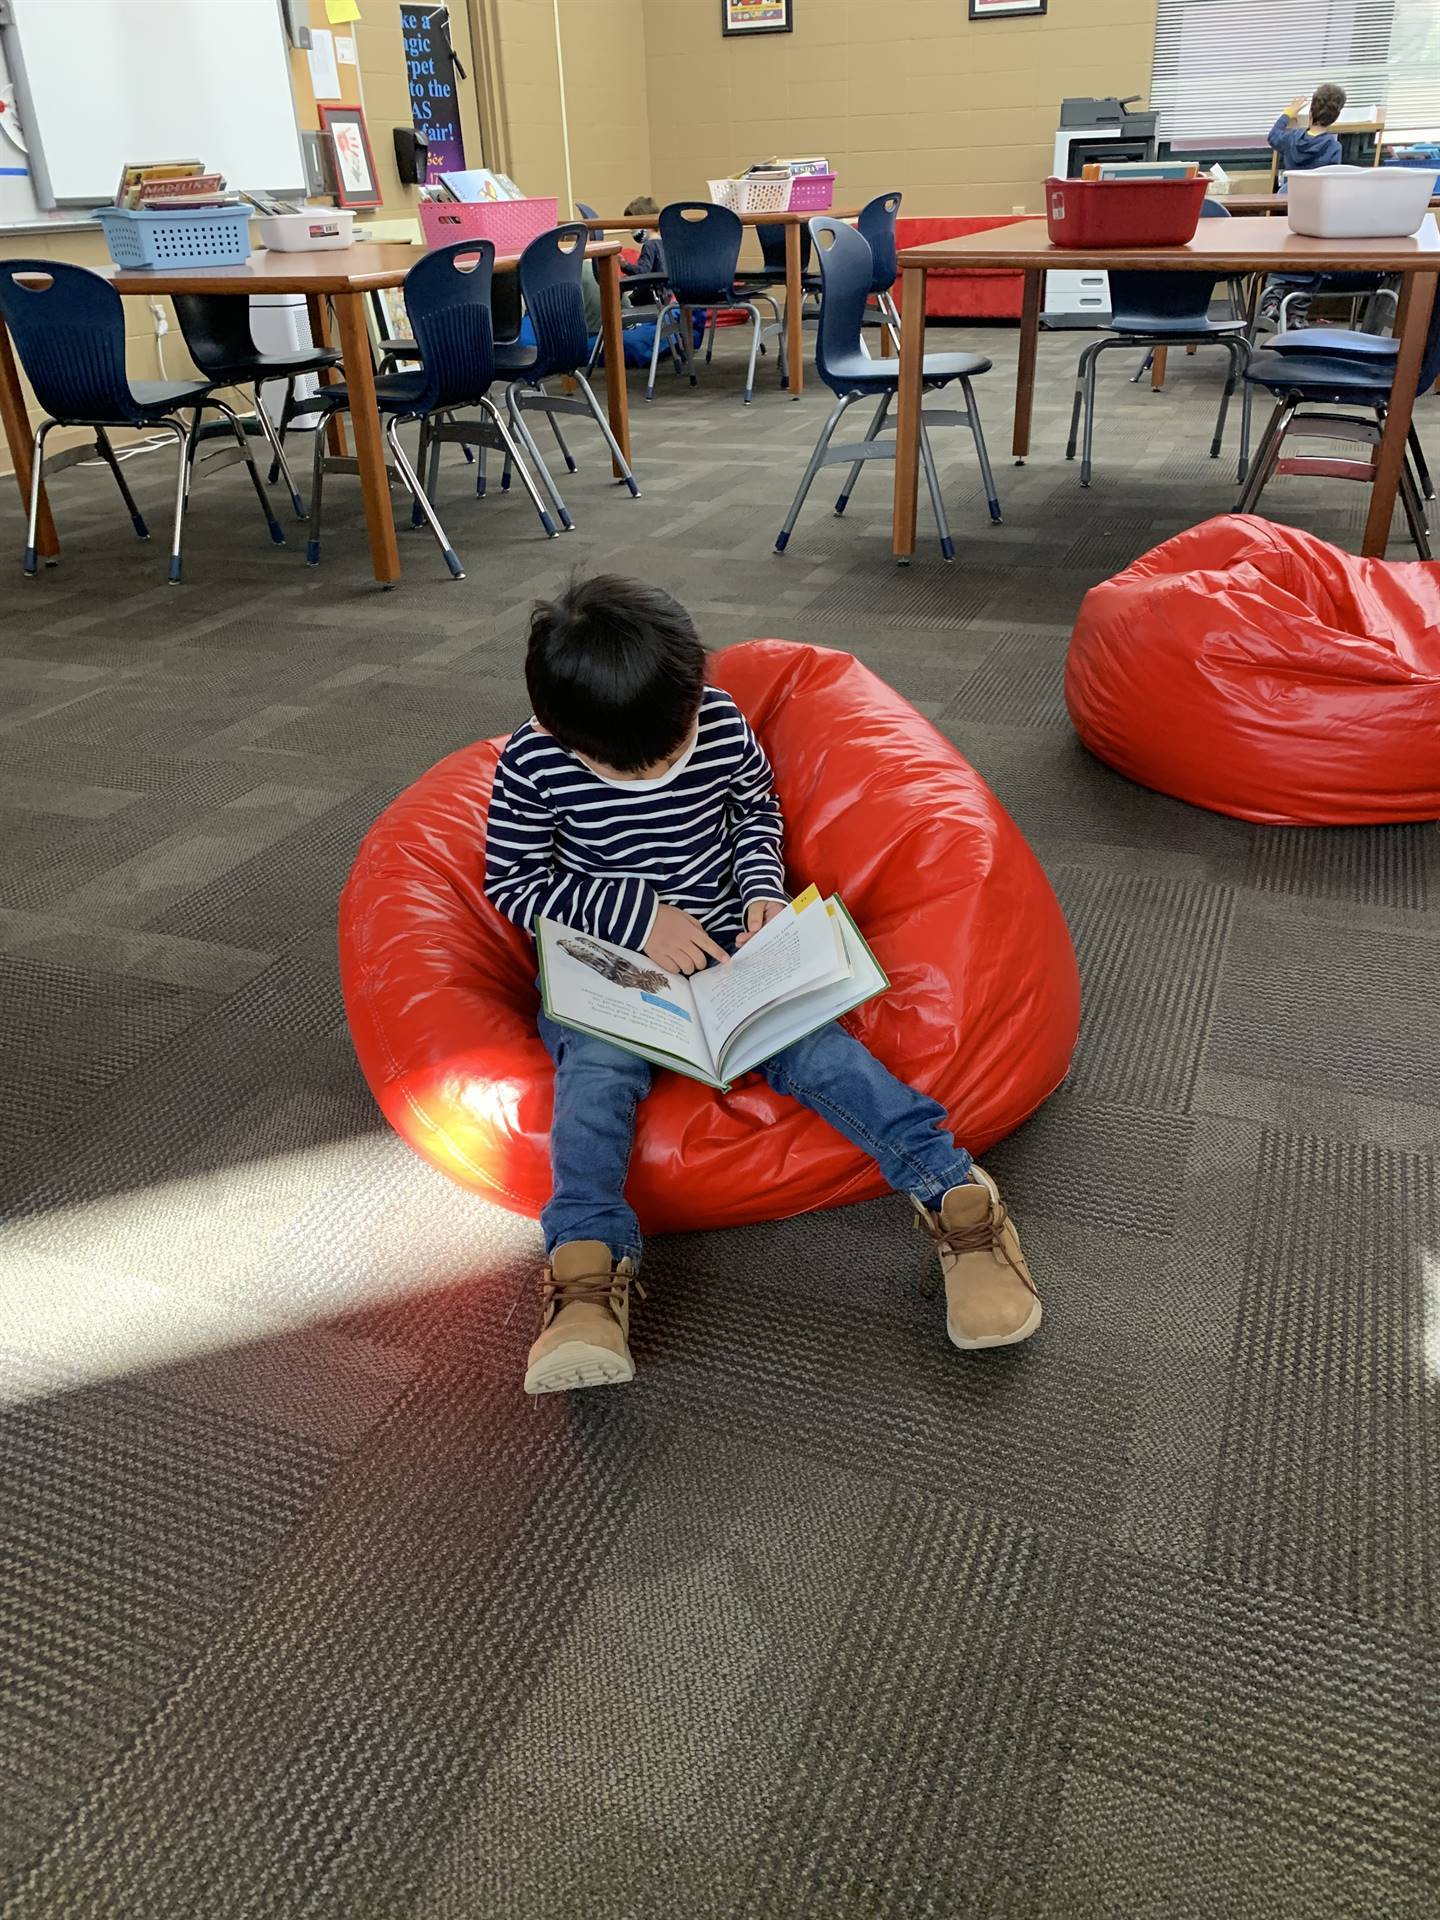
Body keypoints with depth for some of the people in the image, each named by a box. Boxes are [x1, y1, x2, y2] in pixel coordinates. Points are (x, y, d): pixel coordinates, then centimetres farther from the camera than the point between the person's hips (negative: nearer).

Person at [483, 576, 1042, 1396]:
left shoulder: (721, 723, -6)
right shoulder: (535, 766, -12)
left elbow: (758, 807, 14)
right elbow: (511, 884, -5)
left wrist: (764, 889, -5)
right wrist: (637, 914, -15)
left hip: (726, 947, 2)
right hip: (604, 965, -1)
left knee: (811, 1042, -24)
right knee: (598, 1069, -33)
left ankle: (955, 1194, -27)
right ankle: (588, 1270, -43)